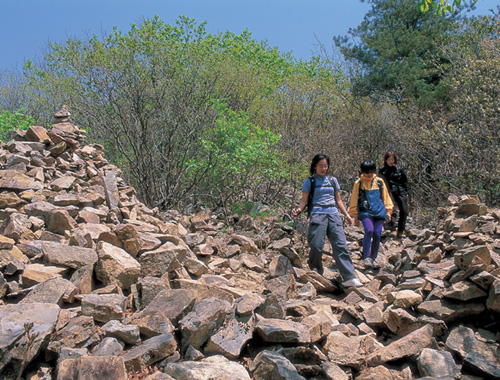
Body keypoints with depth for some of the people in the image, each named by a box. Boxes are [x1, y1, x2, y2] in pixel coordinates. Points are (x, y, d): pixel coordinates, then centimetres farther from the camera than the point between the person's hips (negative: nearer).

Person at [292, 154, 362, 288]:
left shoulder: (333, 180, 20)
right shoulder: (310, 181, 9)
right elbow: (304, 200, 6)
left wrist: (347, 215, 16)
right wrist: (298, 209, -15)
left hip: (333, 215, 3)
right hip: (318, 215, -3)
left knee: (340, 245, -9)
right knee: (316, 246, -10)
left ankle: (350, 278, -14)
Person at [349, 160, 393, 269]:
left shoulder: (380, 182, 12)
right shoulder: (359, 183, 6)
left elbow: (386, 197, 20)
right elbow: (354, 200, 10)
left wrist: (388, 211, 16)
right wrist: (355, 215, 9)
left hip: (379, 212, 3)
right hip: (365, 212, -2)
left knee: (377, 234, -4)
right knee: (369, 230, -22)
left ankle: (373, 258, 12)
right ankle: (366, 257, -14)